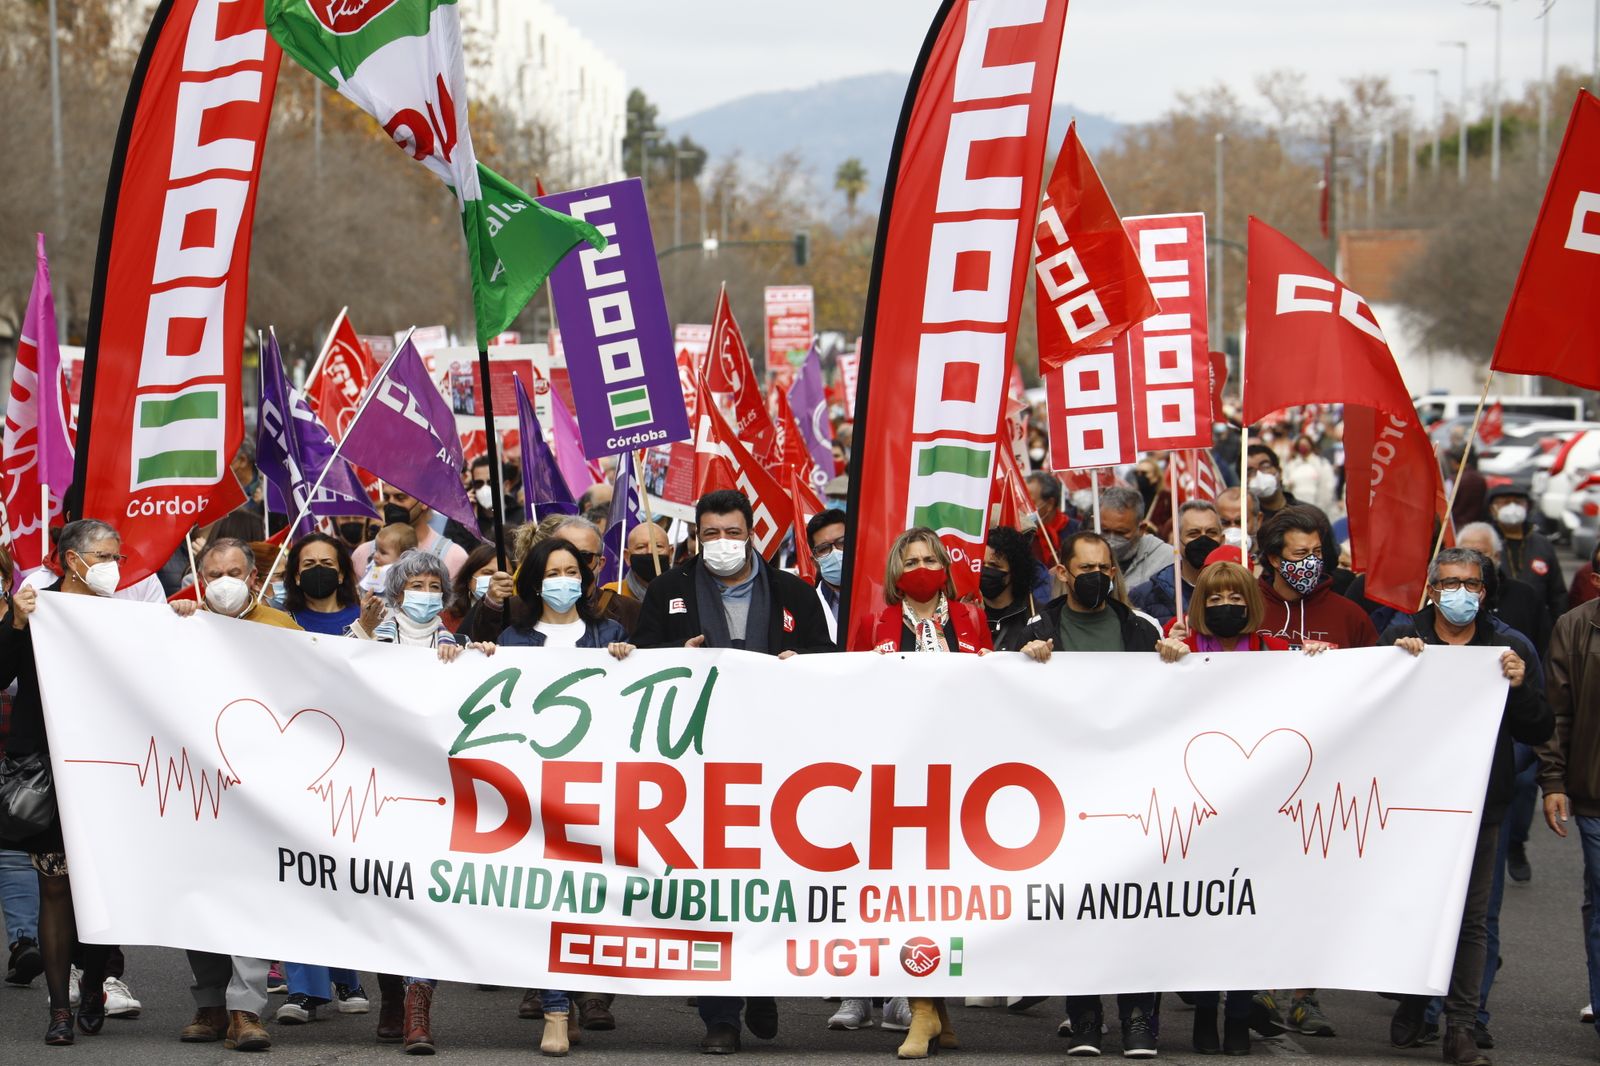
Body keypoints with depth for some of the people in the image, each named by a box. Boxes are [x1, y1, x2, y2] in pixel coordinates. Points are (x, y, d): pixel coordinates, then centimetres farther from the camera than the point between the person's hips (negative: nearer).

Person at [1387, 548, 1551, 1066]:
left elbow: (1540, 731, 7)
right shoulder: (1402, 638, 4)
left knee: (1471, 919, 1)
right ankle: (1410, 1013, 21)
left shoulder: (1508, 649, 9)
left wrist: (1519, 687, -11)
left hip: (1478, 804, 1)